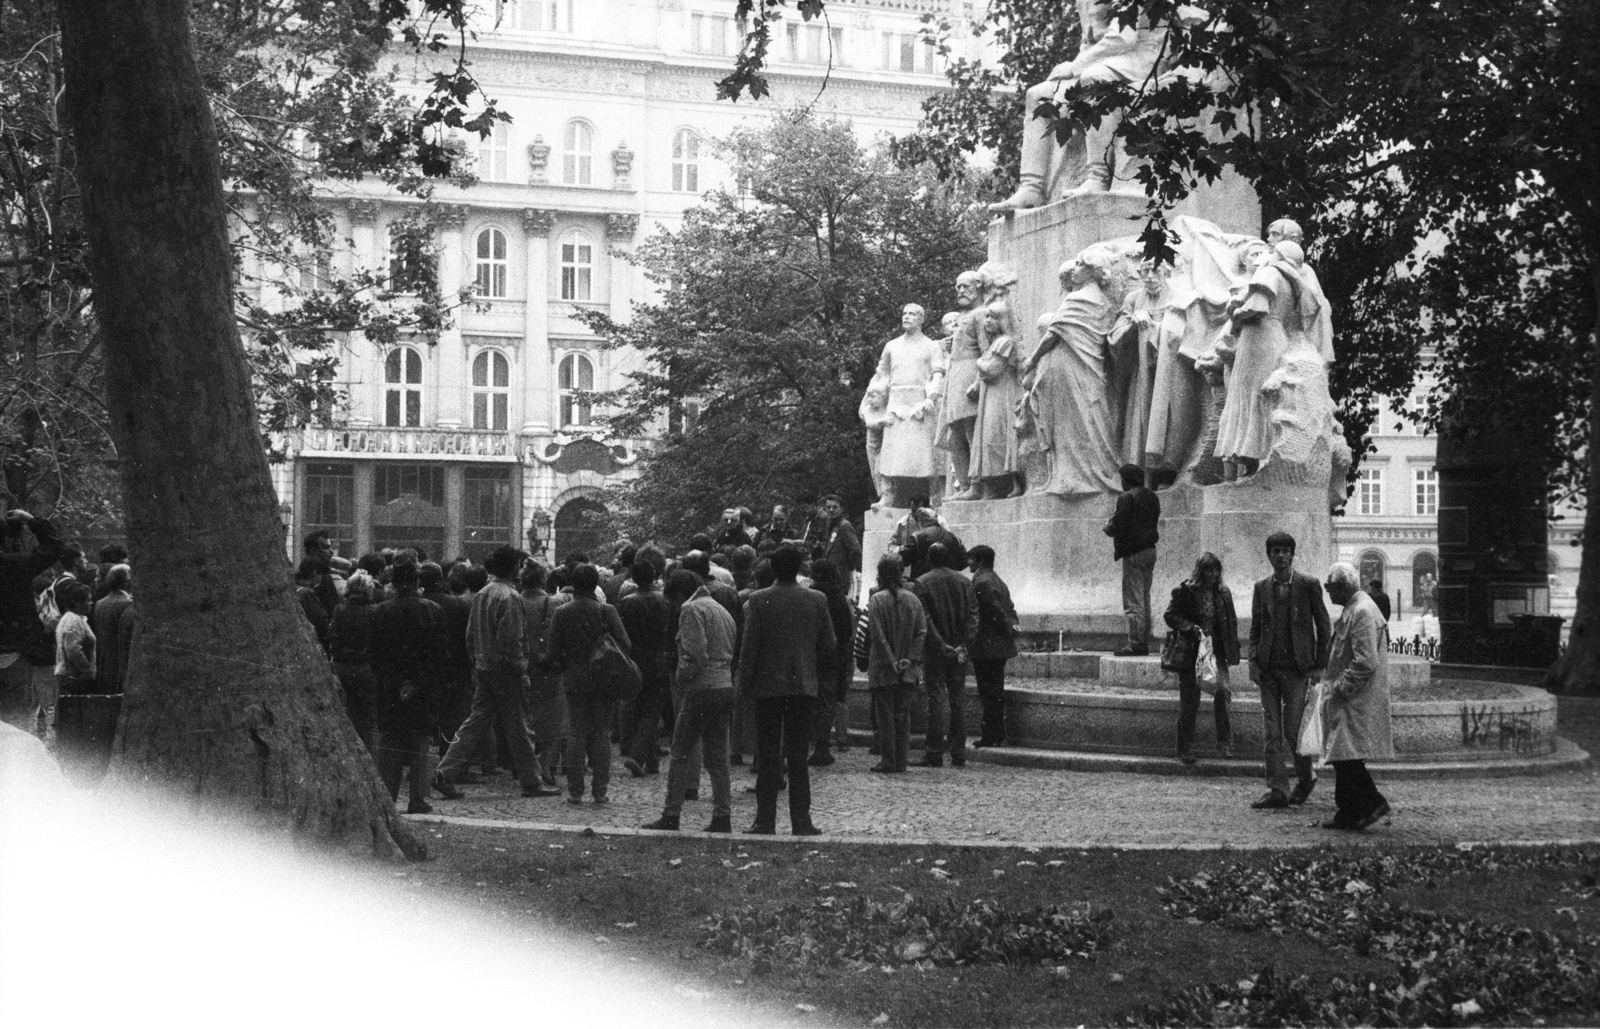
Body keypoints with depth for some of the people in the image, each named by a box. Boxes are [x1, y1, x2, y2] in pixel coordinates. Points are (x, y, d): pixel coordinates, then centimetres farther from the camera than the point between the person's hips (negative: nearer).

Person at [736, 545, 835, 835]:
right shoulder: (817, 600, 0)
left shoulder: (758, 600, -7)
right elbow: (828, 645, 5)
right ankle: (801, 821, 5)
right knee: (798, 757, 6)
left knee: (768, 756, 4)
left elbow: (749, 646, -7)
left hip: (768, 686, -2)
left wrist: (744, 684, 1)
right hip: (804, 686, 2)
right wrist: (820, 677, 18)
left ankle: (765, 820, 4)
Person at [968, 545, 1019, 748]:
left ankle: (991, 737, -2)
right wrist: (1013, 624, 4)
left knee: (989, 694, -5)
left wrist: (1009, 627, -7)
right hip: (1001, 647, 10)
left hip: (987, 647, -10)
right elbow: (1009, 607, 17)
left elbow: (996, 610, -19)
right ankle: (998, 735, 20)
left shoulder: (981, 582, -17)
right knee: (996, 692, 15)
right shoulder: (997, 580, 16)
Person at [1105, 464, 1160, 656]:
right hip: (1150, 549, 9)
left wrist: (1108, 527, 4)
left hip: (1133, 553, -9)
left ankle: (1135, 645, -8)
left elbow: (1118, 527, -19)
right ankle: (1144, 643, 16)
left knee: (1133, 601, -6)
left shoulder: (1127, 498, -15)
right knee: (1144, 600, 14)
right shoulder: (1152, 496, 11)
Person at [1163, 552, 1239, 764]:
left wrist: (1233, 653, 5)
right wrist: (1191, 628, -18)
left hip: (1216, 651, 2)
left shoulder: (1223, 593, 7)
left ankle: (1225, 742, -4)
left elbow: (1231, 623, 10)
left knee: (1223, 691, -16)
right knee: (1189, 700, 2)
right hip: (1190, 652, -2)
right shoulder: (1184, 591, -4)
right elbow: (1170, 616, -3)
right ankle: (1186, 750, 12)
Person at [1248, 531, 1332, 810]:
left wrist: (1320, 665, -2)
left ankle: (1305, 779, 19)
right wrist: (1253, 661, -1)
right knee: (1272, 734, 1)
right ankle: (1277, 791, 4)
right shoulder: (1262, 588, 10)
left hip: (1297, 669, -3)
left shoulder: (1308, 585, 0)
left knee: (1293, 731, -4)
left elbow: (1323, 626, 3)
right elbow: (1255, 628, 13)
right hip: (1268, 670, 3)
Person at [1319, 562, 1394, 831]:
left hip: (1357, 700, -10)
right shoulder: (1353, 609, 16)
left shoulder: (1362, 612, -17)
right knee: (1343, 758, 11)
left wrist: (1340, 688, -16)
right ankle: (1349, 813, 15)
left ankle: (1373, 804, -7)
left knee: (1347, 756, -11)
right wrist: (1334, 684, 17)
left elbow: (1366, 662, -23)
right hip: (1349, 698, 10)